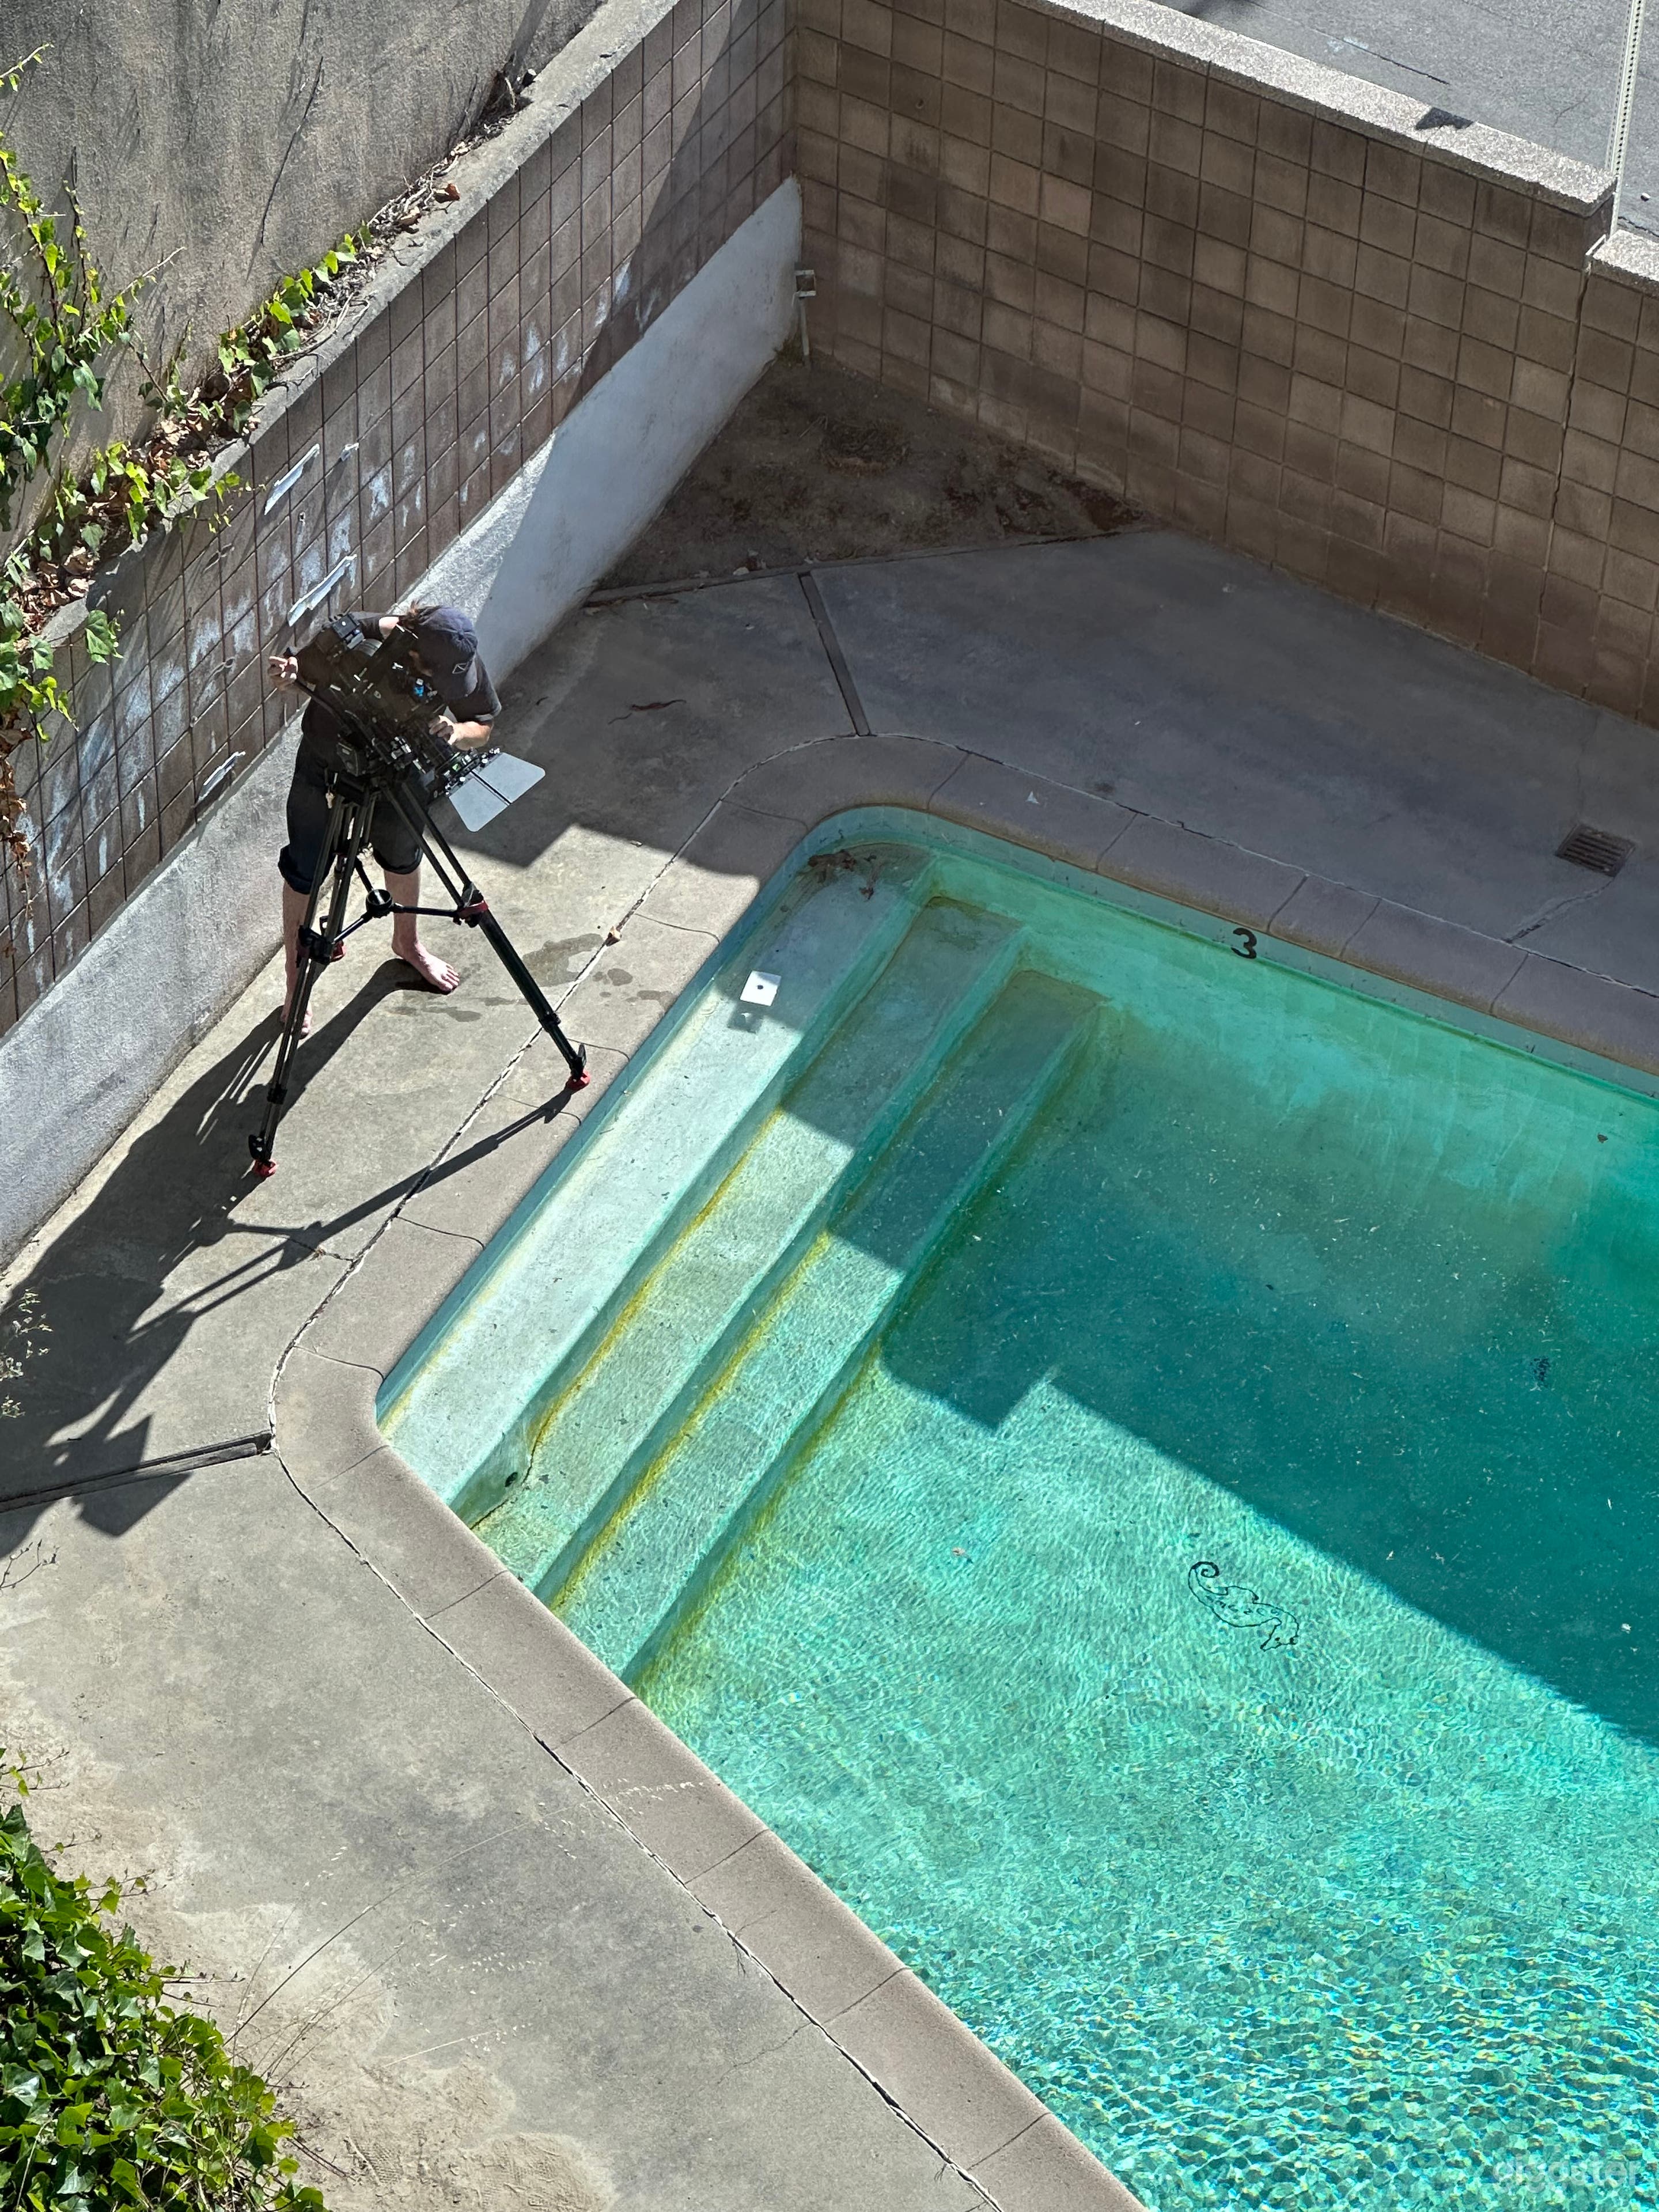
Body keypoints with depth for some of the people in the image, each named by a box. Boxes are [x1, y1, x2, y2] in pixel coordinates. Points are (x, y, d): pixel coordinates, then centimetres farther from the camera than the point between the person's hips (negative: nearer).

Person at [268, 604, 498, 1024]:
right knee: (305, 867, 6)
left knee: (402, 851, 23)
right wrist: (292, 675, -39)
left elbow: (482, 727, -12)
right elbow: (309, 668, -15)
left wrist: (455, 733, -35)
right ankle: (295, 979, 25)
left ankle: (407, 942, 52)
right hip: (326, 759, -3)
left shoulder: (461, 660, -28)